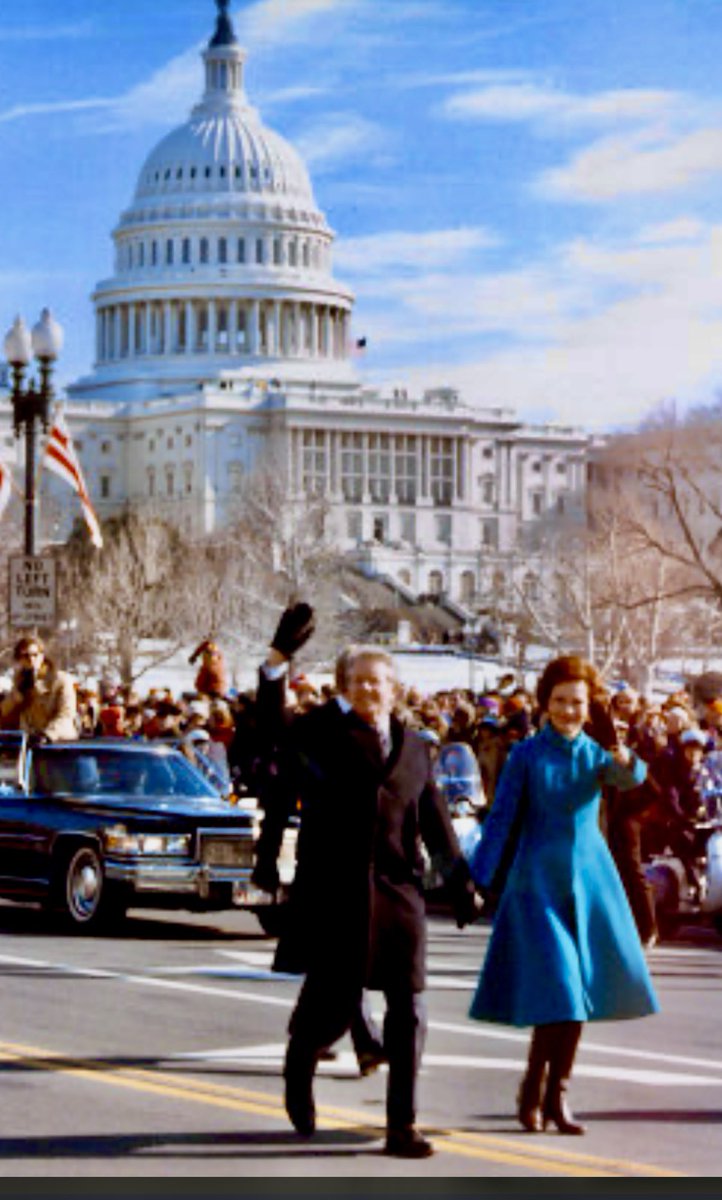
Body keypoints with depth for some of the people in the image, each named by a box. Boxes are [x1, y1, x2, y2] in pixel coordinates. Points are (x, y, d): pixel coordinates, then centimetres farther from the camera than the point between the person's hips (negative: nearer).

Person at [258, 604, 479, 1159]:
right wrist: (279, 658, -24)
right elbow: (273, 727, -13)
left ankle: (403, 1125, 7)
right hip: (336, 892, -3)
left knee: (408, 1010, 0)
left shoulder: (414, 747, 14)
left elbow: (435, 818, 15)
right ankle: (300, 1063, 35)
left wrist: (459, 876, 6)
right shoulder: (325, 731, 4)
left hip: (399, 890, 3)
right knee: (334, 1003, 0)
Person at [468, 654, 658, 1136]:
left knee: (582, 989, 5)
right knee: (557, 988, -12)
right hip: (539, 880, -4)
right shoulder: (527, 755, -2)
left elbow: (629, 778, -16)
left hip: (591, 879, 4)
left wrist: (627, 763, -38)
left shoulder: (596, 753, 5)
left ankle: (557, 1095, 17)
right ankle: (534, 1092, 4)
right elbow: (501, 819, -3)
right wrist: (477, 881, -9)